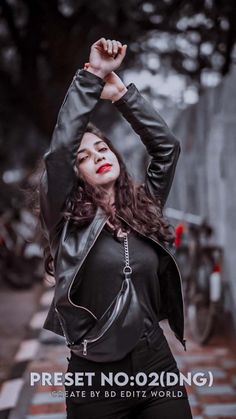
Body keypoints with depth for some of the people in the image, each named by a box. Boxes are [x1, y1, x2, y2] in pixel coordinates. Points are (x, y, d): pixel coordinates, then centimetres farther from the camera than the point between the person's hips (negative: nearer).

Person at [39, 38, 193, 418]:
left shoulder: (143, 207, 9)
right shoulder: (69, 219, -3)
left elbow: (167, 145, 6)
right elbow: (58, 150, -17)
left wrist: (120, 92, 1)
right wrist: (93, 76, -14)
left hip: (157, 366, 4)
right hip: (95, 375, -3)